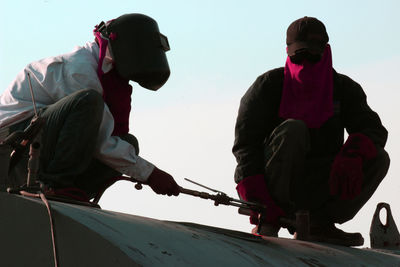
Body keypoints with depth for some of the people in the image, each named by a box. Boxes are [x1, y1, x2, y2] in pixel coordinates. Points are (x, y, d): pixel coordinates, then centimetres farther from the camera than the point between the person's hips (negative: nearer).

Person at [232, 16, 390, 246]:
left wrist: (352, 155, -31)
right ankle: (269, 222, -24)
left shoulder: (343, 88, 4)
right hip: (274, 182, -3)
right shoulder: (269, 85, -6)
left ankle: (320, 223, -12)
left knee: (378, 159, -16)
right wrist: (257, 197, -26)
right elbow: (246, 141, -13)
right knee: (292, 129, -30)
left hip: (317, 189, 3)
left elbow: (374, 130, -7)